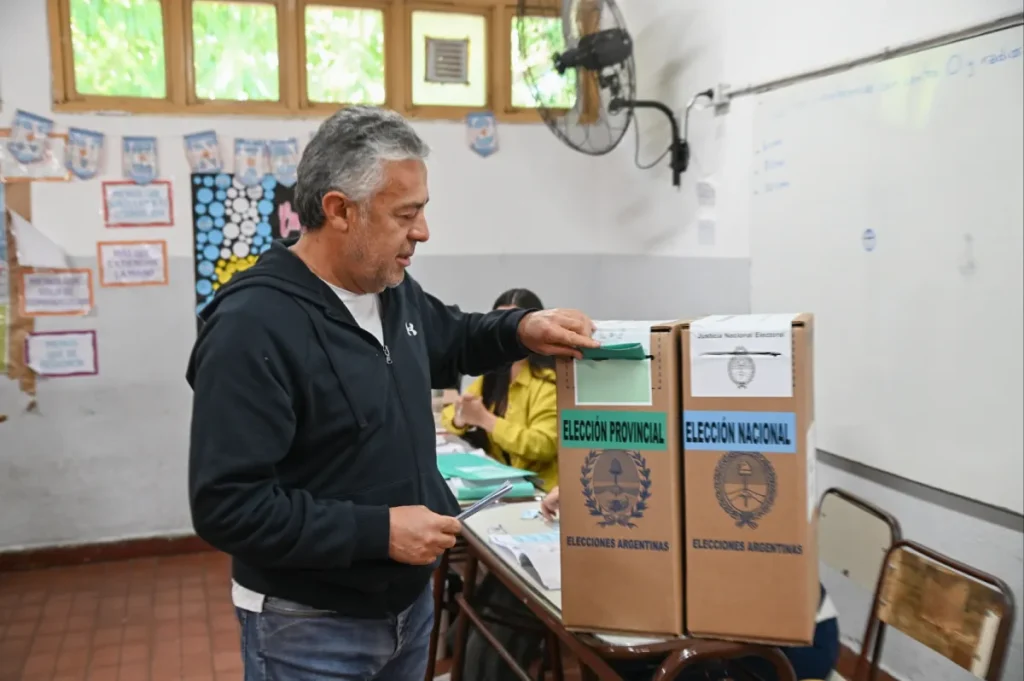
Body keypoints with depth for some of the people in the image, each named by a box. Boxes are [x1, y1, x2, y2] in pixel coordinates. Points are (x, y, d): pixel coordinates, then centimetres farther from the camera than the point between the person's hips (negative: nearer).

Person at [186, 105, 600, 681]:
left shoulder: (393, 288, 1)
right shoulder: (254, 327, -26)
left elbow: (448, 341, 21)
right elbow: (226, 505, -28)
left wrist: (519, 330, 1)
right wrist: (378, 531, -27)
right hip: (310, 627, -7)